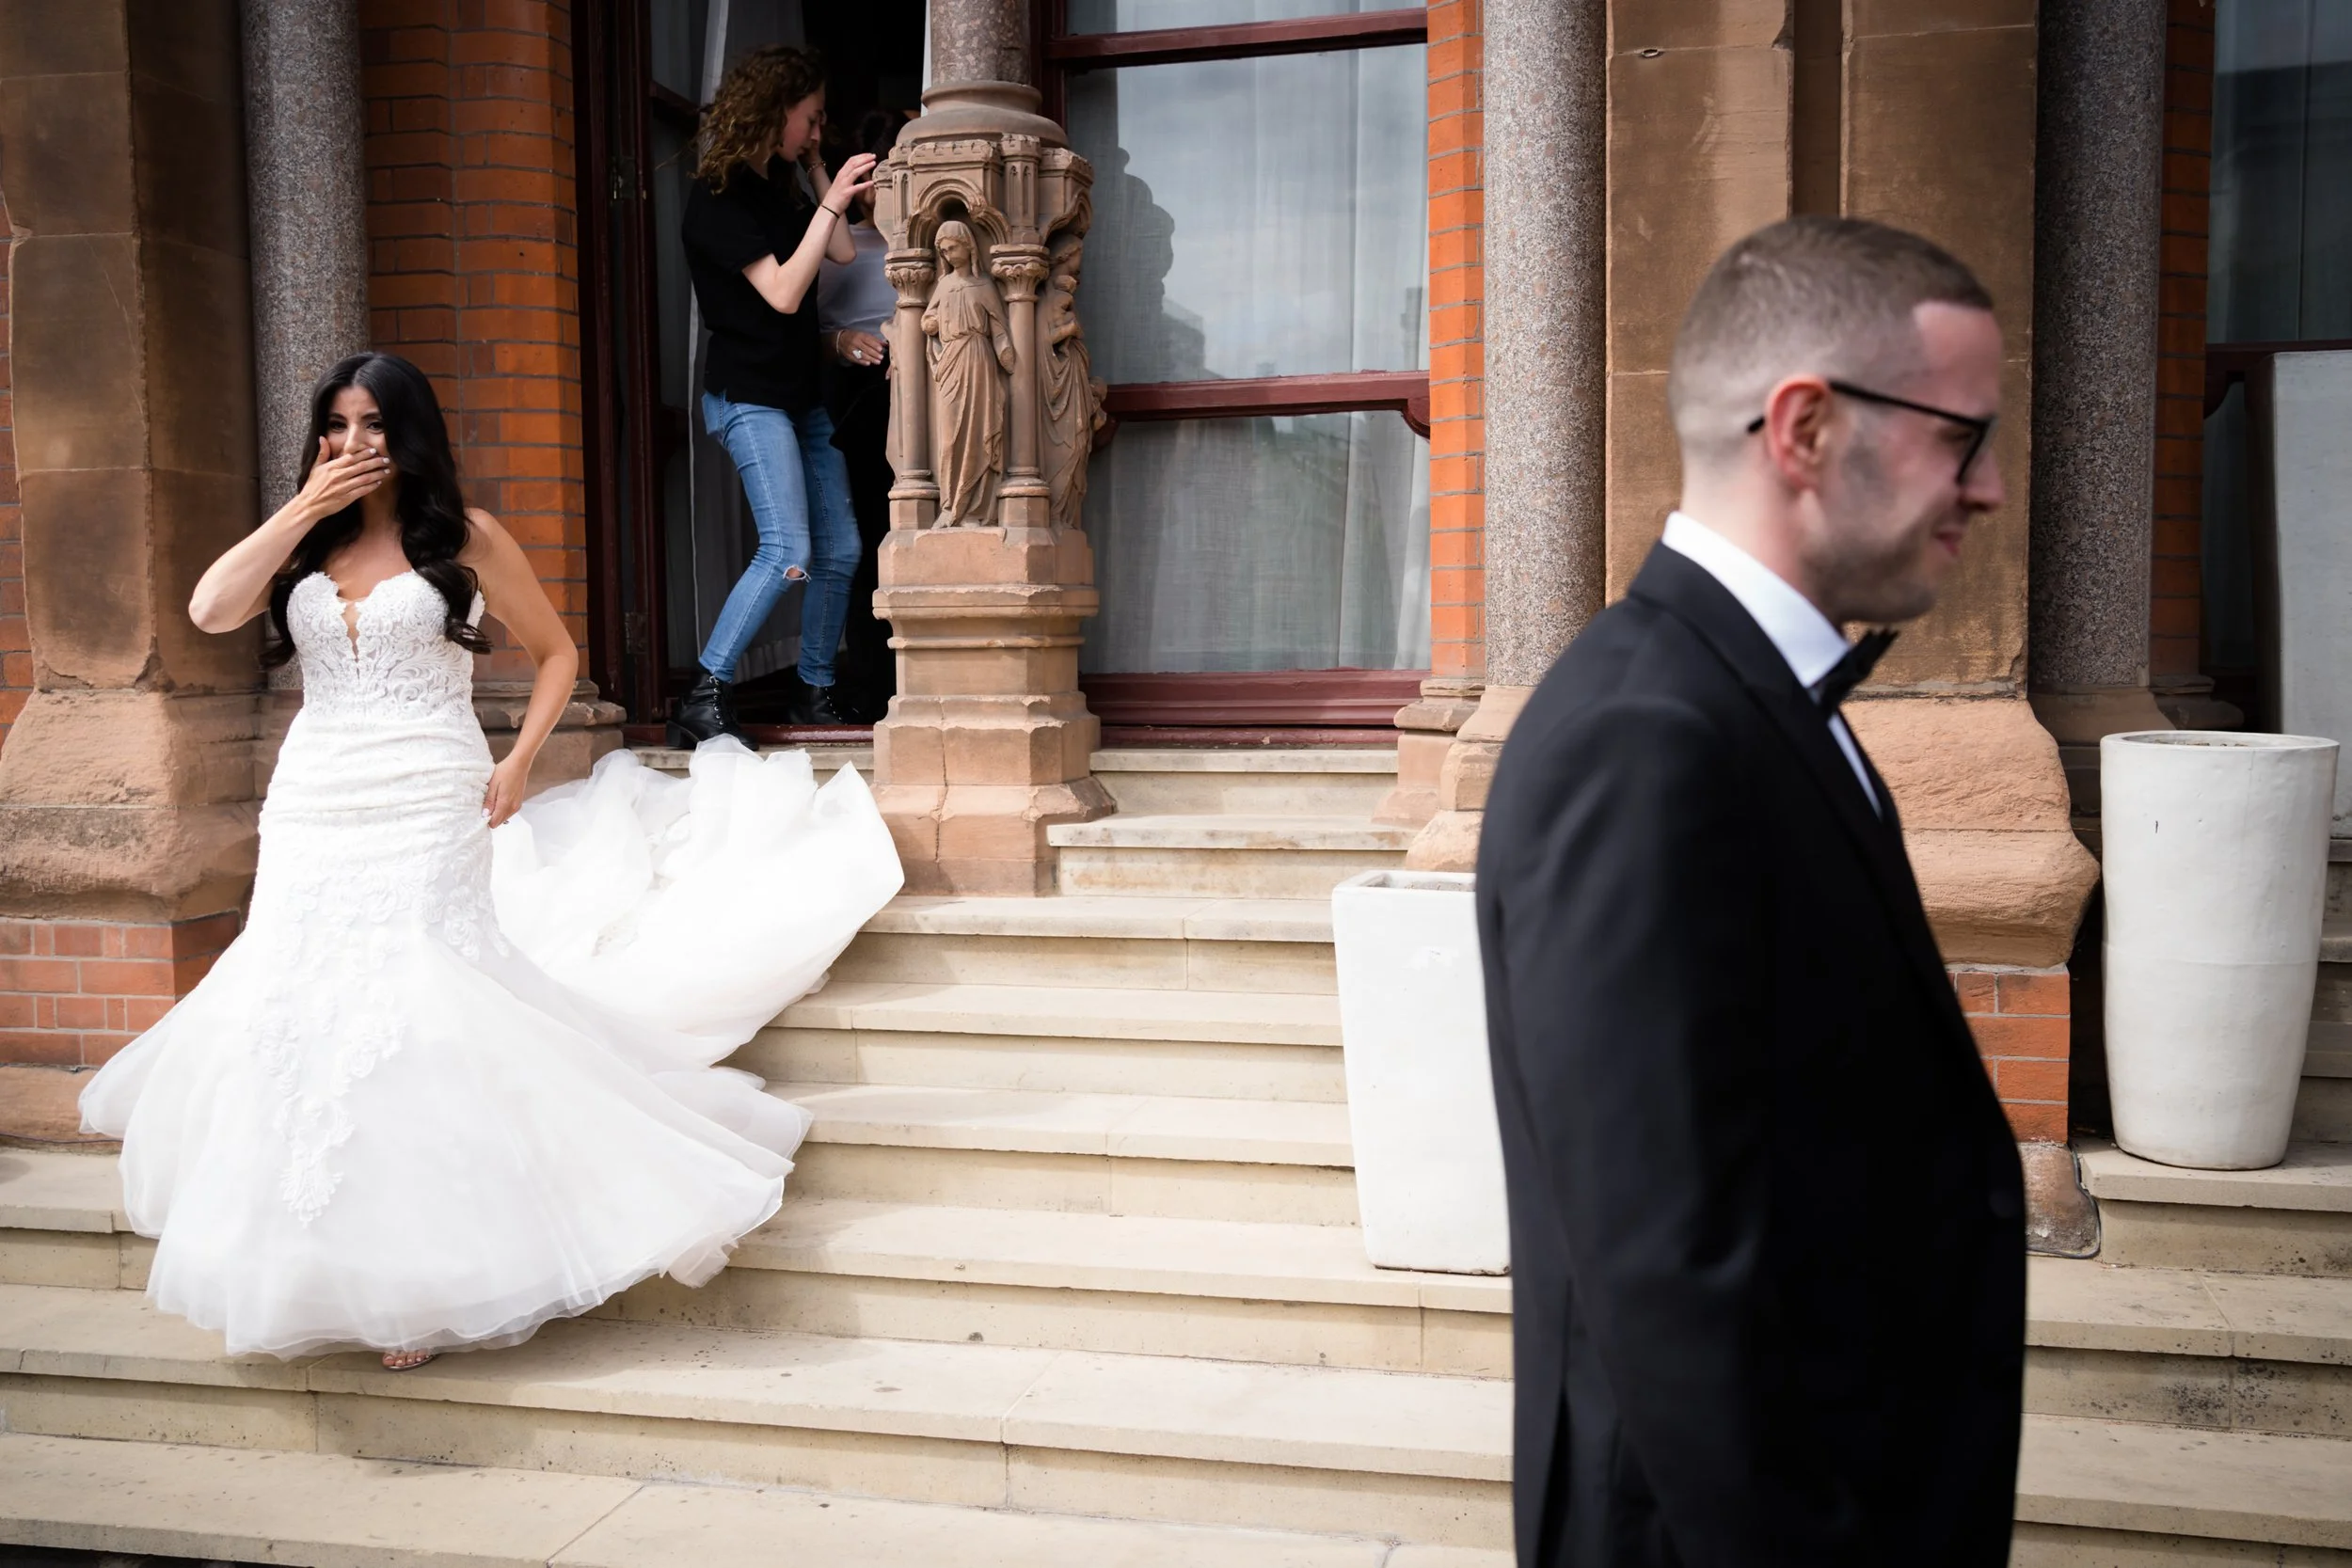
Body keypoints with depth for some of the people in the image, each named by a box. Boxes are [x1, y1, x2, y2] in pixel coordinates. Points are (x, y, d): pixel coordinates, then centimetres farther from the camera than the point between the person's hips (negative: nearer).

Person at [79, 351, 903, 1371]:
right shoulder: (302, 545, 12)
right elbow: (209, 611, -4)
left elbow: (556, 651, 9)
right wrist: (304, 508, -4)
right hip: (310, 815, 4)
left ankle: (423, 1274, 3)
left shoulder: (464, 539, 3)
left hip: (427, 816, -4)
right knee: (298, 1021, 3)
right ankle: (323, 1270, 16)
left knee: (417, 1019, -6)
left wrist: (518, 763, -3)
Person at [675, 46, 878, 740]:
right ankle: (705, 698, -14)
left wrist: (816, 170, 10)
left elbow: (843, 252, 11)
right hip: (748, 396, -9)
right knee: (787, 552, -19)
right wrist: (831, 201, -16)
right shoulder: (718, 195, -10)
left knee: (839, 550, 5)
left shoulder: (779, 186, 14)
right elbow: (783, 292, -18)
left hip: (800, 395, 9)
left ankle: (816, 690, 18)